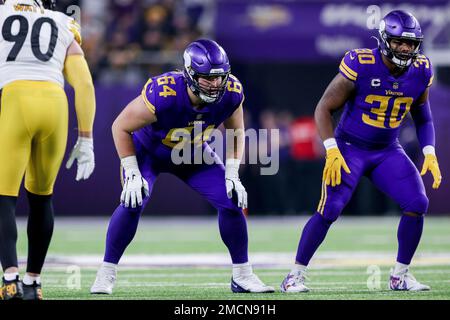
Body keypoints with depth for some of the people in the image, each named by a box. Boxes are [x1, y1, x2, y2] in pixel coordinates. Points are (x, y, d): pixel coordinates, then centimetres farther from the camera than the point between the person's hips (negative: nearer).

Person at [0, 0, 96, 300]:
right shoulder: (64, 28, 25)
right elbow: (84, 84, 15)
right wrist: (86, 139, 16)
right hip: (54, 104, 3)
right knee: (41, 197, 19)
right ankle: (33, 280, 20)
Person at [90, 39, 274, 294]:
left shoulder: (231, 93, -27)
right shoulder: (163, 95, -40)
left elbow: (236, 132, -4)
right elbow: (121, 127, -25)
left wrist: (232, 175, -12)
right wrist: (132, 174, -26)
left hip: (194, 153, 4)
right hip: (148, 150, -4)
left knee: (233, 201, -8)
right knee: (133, 203, -25)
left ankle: (243, 276, 8)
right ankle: (106, 274, -10)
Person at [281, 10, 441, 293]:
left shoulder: (421, 71, -5)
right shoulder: (361, 66, -21)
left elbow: (422, 117, 14)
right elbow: (324, 109, -13)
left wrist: (430, 154, 1)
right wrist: (332, 152, -22)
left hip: (388, 152, 5)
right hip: (350, 148, -5)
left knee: (417, 204, -11)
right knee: (329, 210, -16)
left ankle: (401, 275, 4)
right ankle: (296, 274, -2)